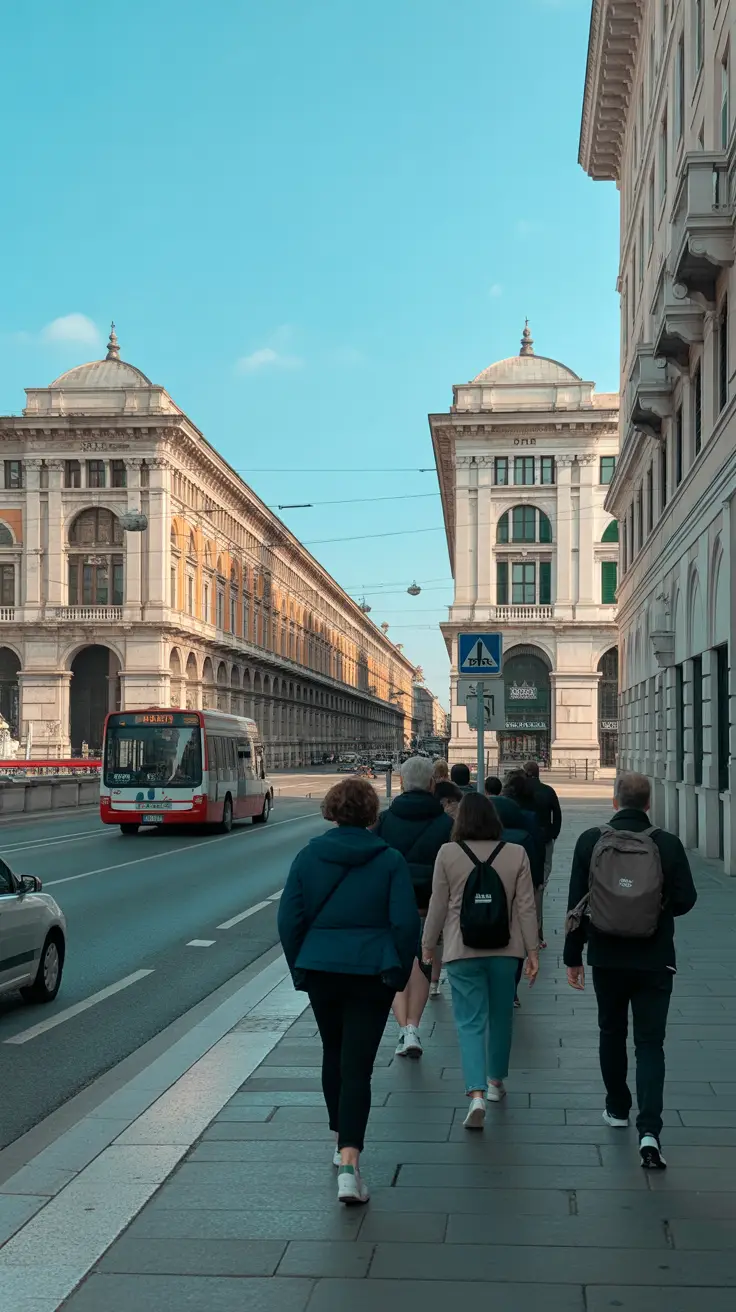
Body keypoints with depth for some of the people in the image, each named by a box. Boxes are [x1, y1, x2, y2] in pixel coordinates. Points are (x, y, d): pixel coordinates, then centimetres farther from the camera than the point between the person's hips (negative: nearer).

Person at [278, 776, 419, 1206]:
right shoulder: (390, 860, -5)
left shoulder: (309, 856, 0)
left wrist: (299, 968, 11)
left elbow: (289, 918, 0)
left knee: (334, 1055, 22)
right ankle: (349, 1162, -14)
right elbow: (406, 922, -8)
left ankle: (343, 1144, 34)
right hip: (372, 973, -2)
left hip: (320, 968, 2)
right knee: (357, 1065, -2)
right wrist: (400, 971, 5)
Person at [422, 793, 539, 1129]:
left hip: (462, 950, -2)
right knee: (500, 1016, 19)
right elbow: (526, 907, -1)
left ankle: (476, 1093, -15)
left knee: (470, 1022, 0)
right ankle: (496, 1081, 35)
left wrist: (428, 946, 10)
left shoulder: (448, 853, -6)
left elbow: (438, 905, -2)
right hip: (505, 949, 2)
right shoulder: (516, 854, -1)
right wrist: (532, 951, 5)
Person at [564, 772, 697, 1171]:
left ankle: (617, 1108, 35)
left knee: (612, 1032, 21)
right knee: (650, 1043, 2)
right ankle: (649, 1130, -11)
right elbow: (685, 899, -5)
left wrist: (573, 957, 5)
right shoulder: (667, 844, -8)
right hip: (654, 959, -1)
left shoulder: (590, 841, -6)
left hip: (606, 957, 1)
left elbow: (576, 903, -4)